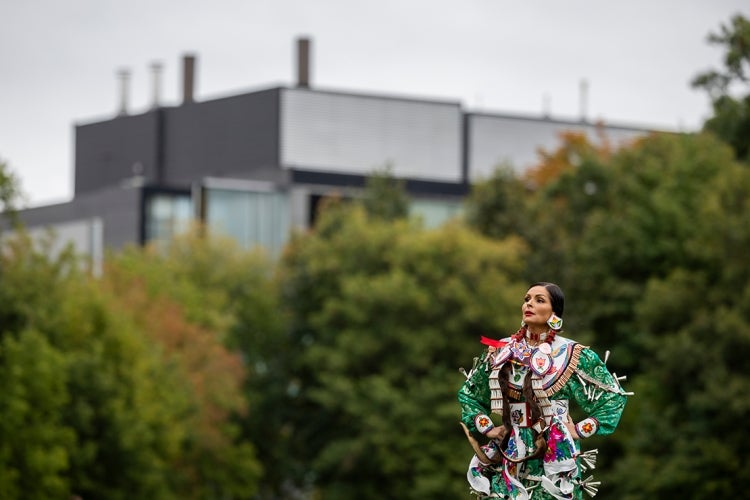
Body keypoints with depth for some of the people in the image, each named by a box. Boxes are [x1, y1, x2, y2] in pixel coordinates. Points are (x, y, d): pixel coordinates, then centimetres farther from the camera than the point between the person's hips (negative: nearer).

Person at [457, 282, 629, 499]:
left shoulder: (571, 355, -2)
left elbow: (614, 395, 4)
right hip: (509, 457, 3)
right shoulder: (501, 352, 7)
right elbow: (468, 393, 19)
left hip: (555, 456, -3)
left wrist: (580, 430, -3)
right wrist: (487, 427, 5)